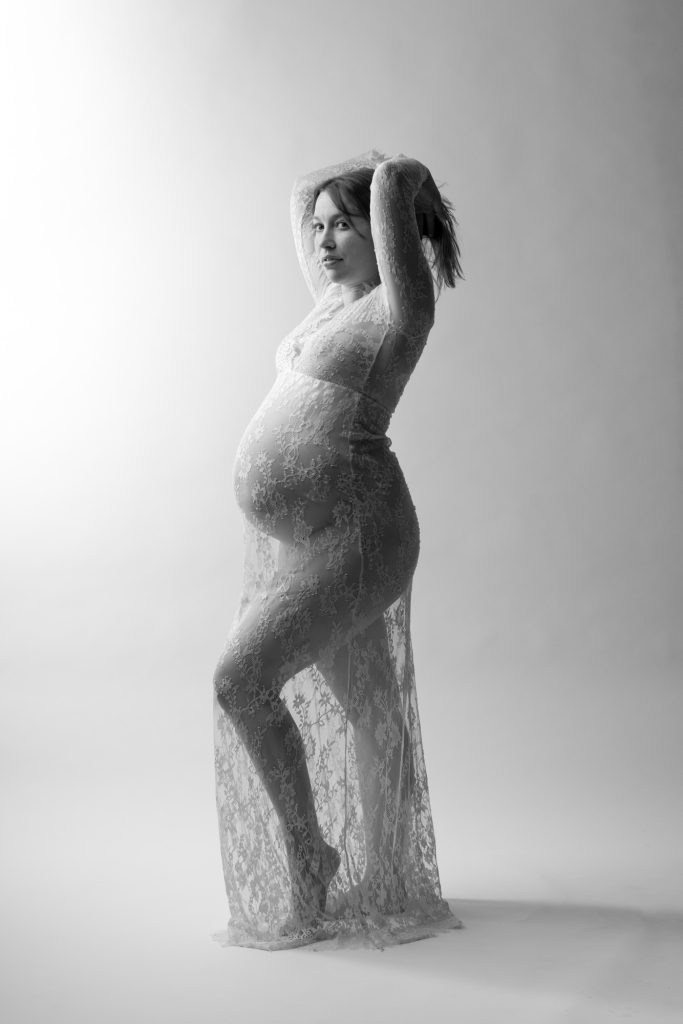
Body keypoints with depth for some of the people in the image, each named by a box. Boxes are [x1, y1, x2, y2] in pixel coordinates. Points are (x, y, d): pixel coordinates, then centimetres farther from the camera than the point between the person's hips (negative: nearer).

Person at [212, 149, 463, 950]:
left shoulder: (400, 304, -9)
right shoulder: (335, 300, 15)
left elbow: (391, 189, -15)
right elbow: (302, 193, 26)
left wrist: (399, 178, 5)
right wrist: (373, 168, 21)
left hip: (350, 533, -9)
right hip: (292, 541, 9)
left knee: (240, 681, -16)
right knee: (366, 709, 15)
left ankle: (308, 855, 1)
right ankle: (388, 882, 27)